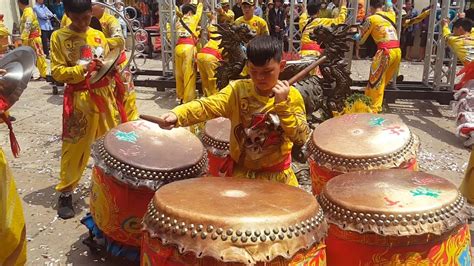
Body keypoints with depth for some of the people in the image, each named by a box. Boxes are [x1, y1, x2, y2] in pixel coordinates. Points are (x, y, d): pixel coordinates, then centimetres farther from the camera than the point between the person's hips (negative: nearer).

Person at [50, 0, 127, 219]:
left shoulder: (98, 35, 7)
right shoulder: (59, 37, -4)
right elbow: (57, 72, -8)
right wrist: (84, 68, -21)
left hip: (104, 95, 4)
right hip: (79, 99, -4)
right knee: (75, 147, 1)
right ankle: (65, 192, 16)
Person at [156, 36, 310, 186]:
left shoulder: (292, 96, -10)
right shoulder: (237, 90, -11)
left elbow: (301, 138, -17)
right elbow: (207, 106, -27)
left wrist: (283, 104, -27)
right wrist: (177, 115, -44)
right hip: (241, 171, 0)